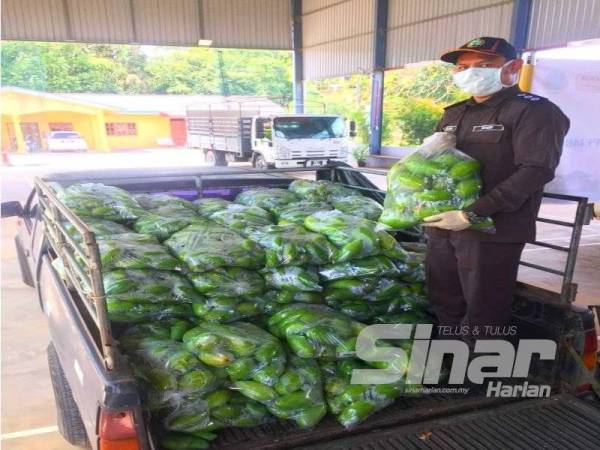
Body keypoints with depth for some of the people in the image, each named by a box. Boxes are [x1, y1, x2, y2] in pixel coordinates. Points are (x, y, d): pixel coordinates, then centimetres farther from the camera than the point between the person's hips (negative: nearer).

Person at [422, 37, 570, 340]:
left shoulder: (533, 110, -6)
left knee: (483, 312, 2)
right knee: (443, 303, 16)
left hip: (492, 231, -7)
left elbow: (536, 170, -18)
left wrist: (471, 214, -24)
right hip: (441, 226, 8)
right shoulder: (453, 114, 17)